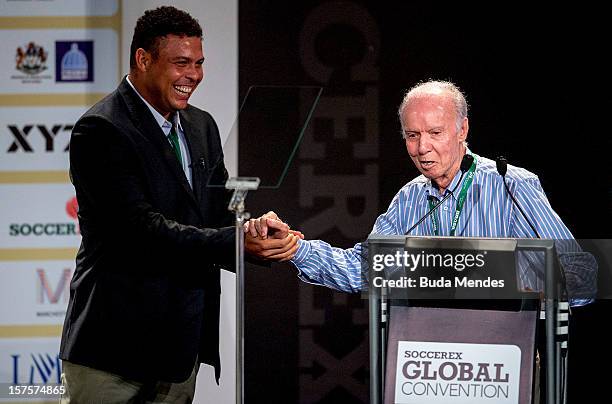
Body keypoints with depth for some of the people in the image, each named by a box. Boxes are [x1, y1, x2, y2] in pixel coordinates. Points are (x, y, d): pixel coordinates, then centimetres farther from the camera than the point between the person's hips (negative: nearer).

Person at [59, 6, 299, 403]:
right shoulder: (101, 130, -12)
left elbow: (222, 215, 12)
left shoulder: (202, 126, 14)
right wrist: (237, 241, -27)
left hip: (180, 344, 7)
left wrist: (263, 239, -12)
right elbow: (142, 229, -21)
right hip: (117, 340, -7)